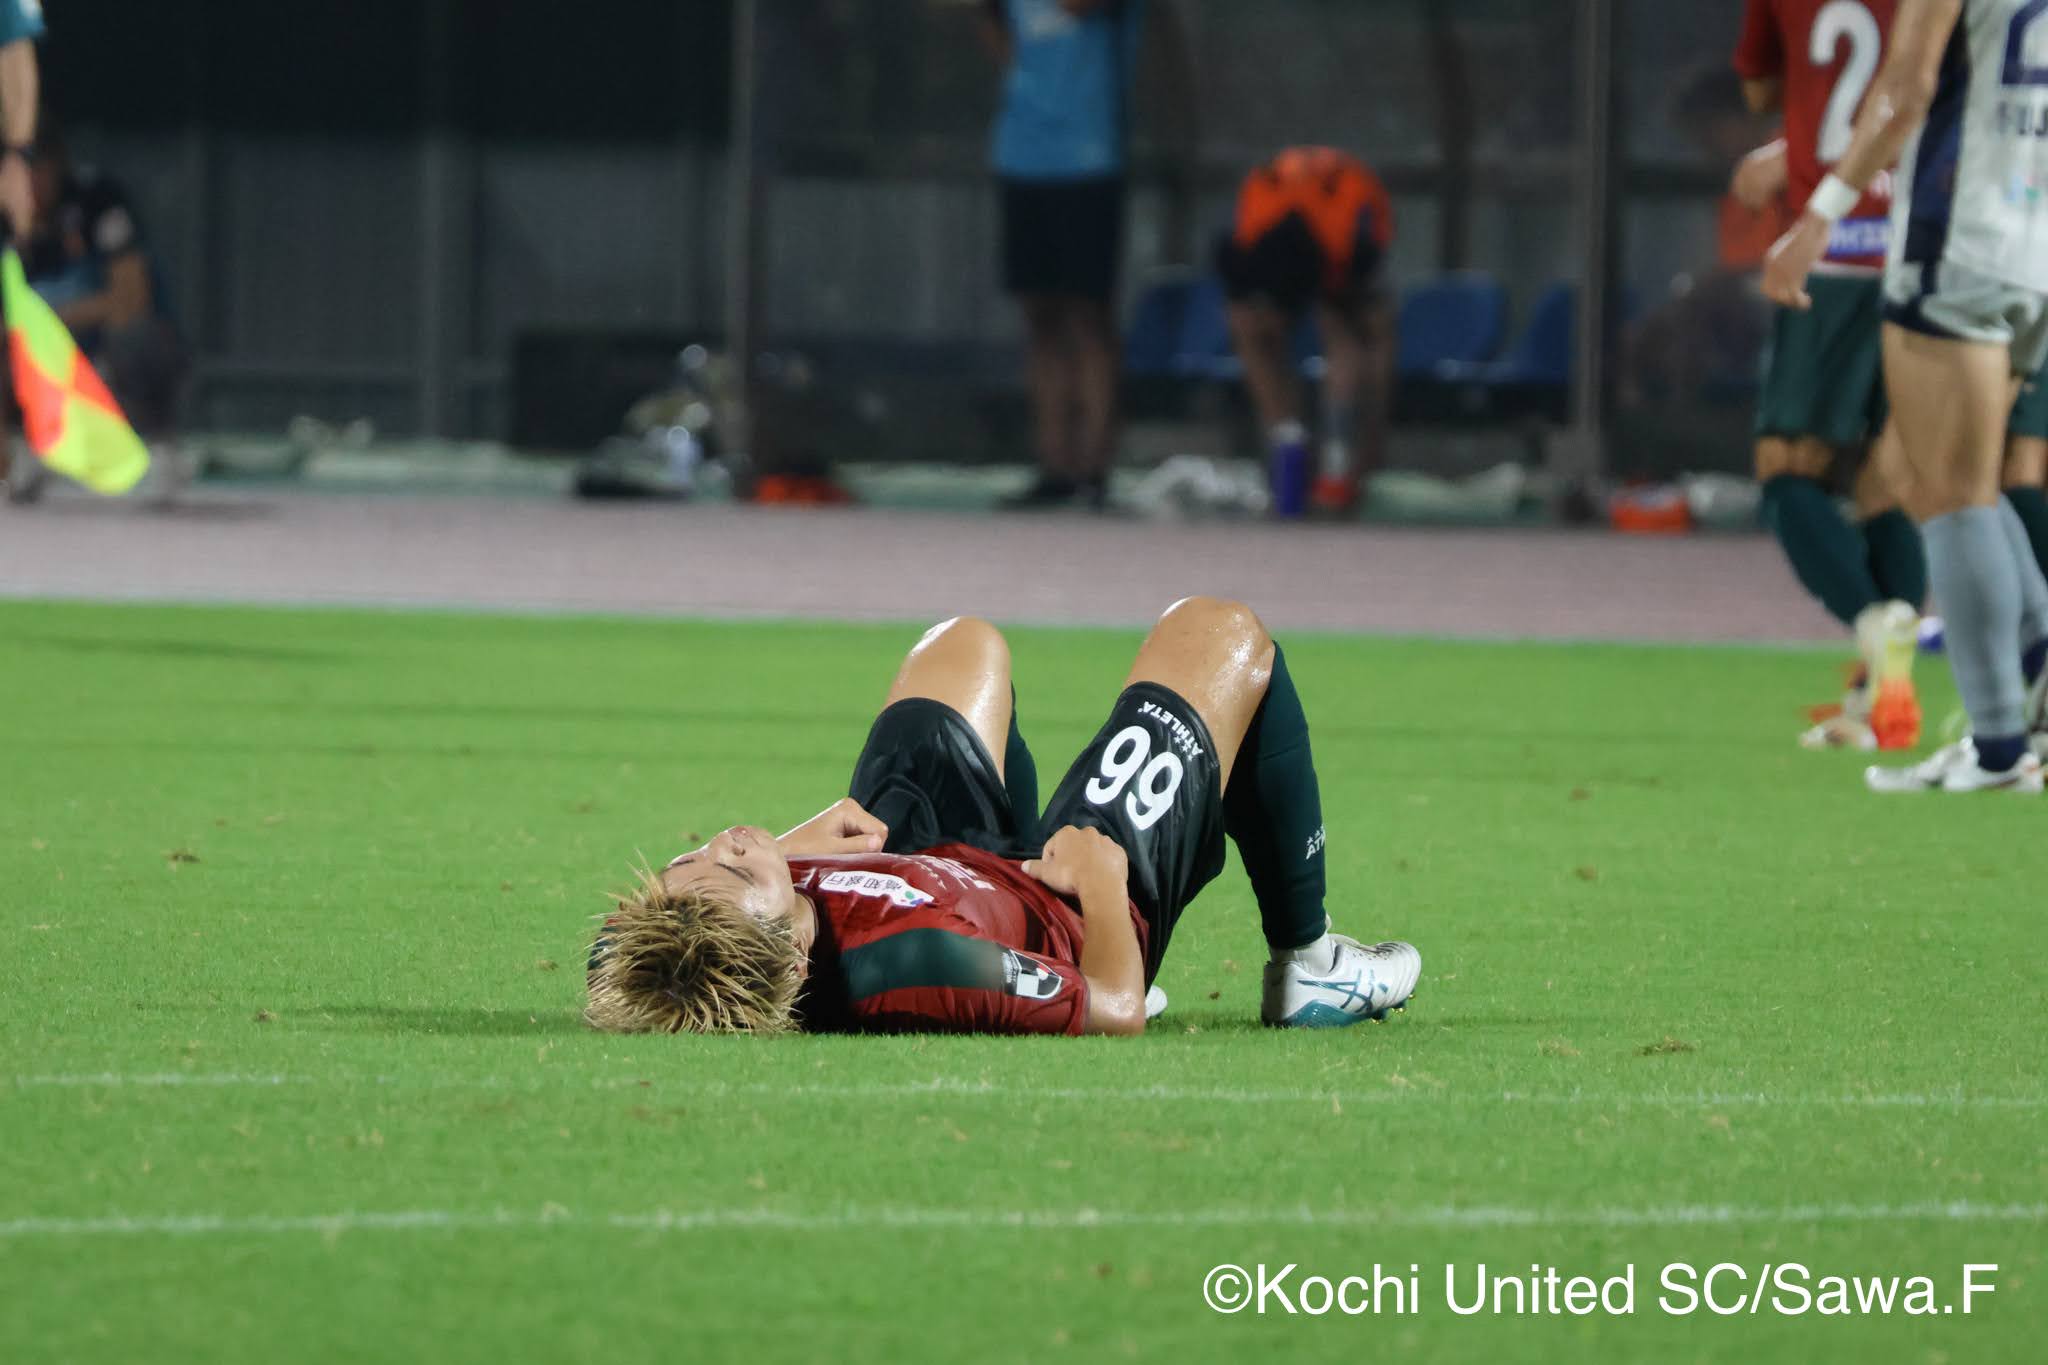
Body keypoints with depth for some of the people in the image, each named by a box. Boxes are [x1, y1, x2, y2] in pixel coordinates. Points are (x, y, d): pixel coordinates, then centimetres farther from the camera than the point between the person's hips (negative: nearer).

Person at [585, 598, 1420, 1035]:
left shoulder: (644, 965, -39)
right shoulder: (914, 963, -52)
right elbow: (1116, 1010, -32)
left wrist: (803, 841, -4)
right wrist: (1100, 876, -15)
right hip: (1083, 907, -5)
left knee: (966, 644, 32)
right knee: (1219, 635, 14)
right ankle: (1305, 962, 34)